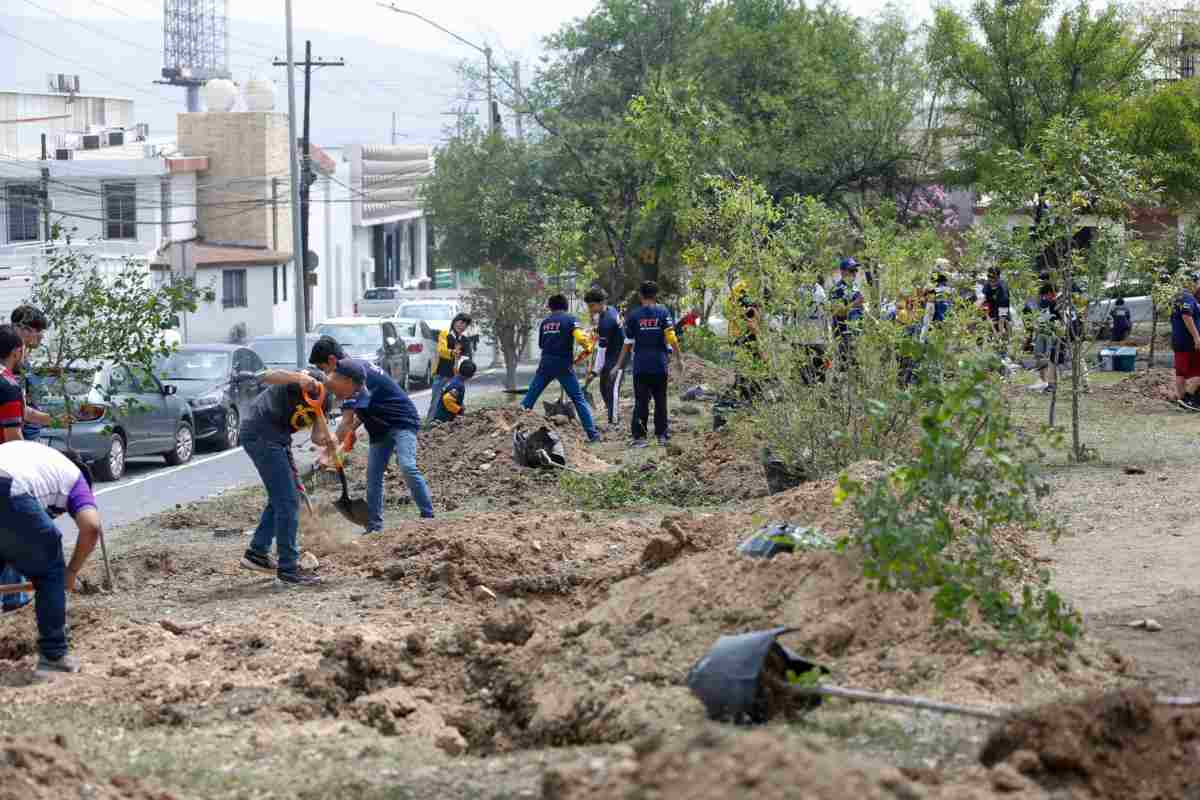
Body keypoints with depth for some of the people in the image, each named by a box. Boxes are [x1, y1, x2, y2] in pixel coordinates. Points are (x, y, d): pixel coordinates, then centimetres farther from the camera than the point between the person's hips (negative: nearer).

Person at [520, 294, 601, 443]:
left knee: (530, 397, 11)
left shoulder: (544, 322, 11)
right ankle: (592, 433, 0)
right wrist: (588, 348, 3)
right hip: (564, 365, -3)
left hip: (545, 364, 3)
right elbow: (580, 338, -15)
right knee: (579, 399, 3)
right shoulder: (570, 319, -2)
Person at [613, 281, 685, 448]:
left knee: (641, 401, 2)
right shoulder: (663, 313, -1)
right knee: (660, 401, 12)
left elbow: (628, 343, 2)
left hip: (640, 366, 0)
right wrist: (679, 358, -3)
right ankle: (662, 435, 14)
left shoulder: (634, 315, 0)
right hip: (660, 365, 0)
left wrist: (619, 364, 9)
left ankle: (640, 436, -4)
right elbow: (672, 337, -10)